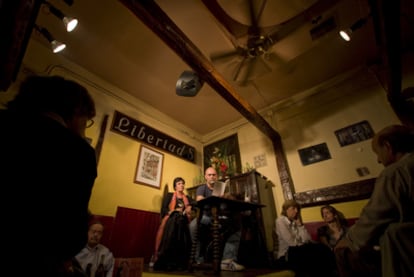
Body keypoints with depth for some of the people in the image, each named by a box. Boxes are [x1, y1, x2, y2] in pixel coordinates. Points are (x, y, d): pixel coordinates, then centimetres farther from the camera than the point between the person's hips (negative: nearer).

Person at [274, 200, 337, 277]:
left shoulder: (295, 222, 11)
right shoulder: (280, 221, -12)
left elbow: (307, 239, 1)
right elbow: (292, 243, -15)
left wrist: (300, 225, -7)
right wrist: (302, 242, 1)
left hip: (298, 251, 7)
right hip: (286, 256, -7)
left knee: (323, 249, -16)